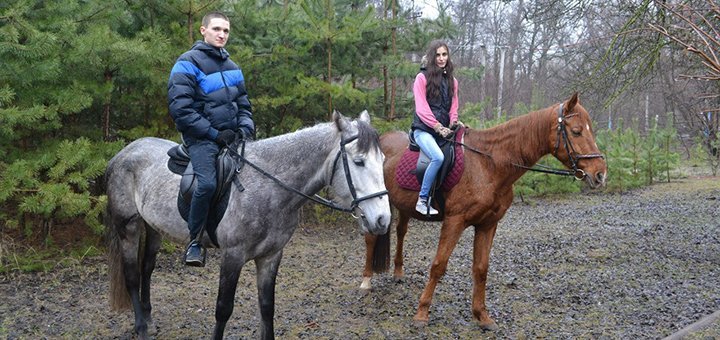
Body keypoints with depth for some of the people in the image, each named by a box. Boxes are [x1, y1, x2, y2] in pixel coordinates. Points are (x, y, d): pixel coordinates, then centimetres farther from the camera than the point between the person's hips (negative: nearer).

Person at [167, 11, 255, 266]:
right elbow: (180, 108, -13)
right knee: (207, 183, -29)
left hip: (231, 135, 8)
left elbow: (243, 104, 25)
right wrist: (215, 134, -16)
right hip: (201, 138, -7)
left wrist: (246, 128, 2)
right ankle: (194, 242, -13)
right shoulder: (188, 63, -4)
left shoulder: (231, 67, 19)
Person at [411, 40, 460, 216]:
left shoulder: (452, 81, 18)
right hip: (424, 129, -6)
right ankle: (422, 200, -23)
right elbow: (421, 108, -8)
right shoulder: (422, 77, 1)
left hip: (444, 130, 6)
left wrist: (453, 123, -5)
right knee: (438, 157, -32)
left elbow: (453, 107, 16)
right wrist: (438, 127, -16)